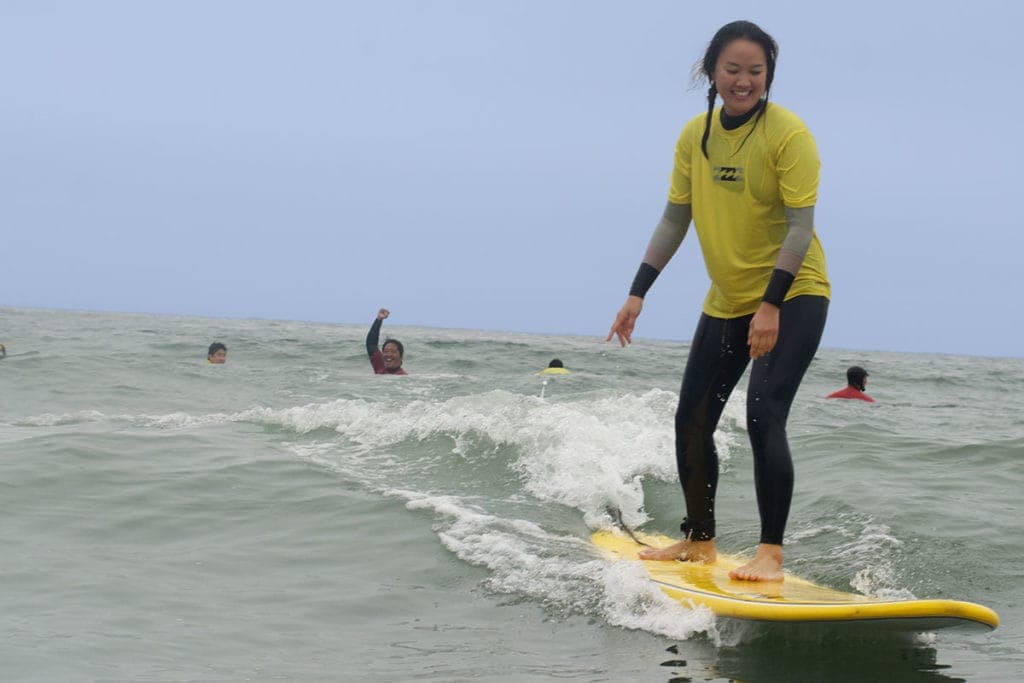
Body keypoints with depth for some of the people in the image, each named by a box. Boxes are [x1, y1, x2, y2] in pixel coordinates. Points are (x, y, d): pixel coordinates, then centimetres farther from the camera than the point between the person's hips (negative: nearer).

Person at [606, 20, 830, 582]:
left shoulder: (788, 133, -16)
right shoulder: (695, 136, 2)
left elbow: (800, 226, -20)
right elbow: (675, 219, 8)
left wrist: (771, 305, -27)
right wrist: (637, 293, 3)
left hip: (793, 295, -7)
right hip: (726, 301, 7)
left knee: (763, 416, -21)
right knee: (692, 422, 9)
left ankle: (770, 553, -17)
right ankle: (700, 541, 25)